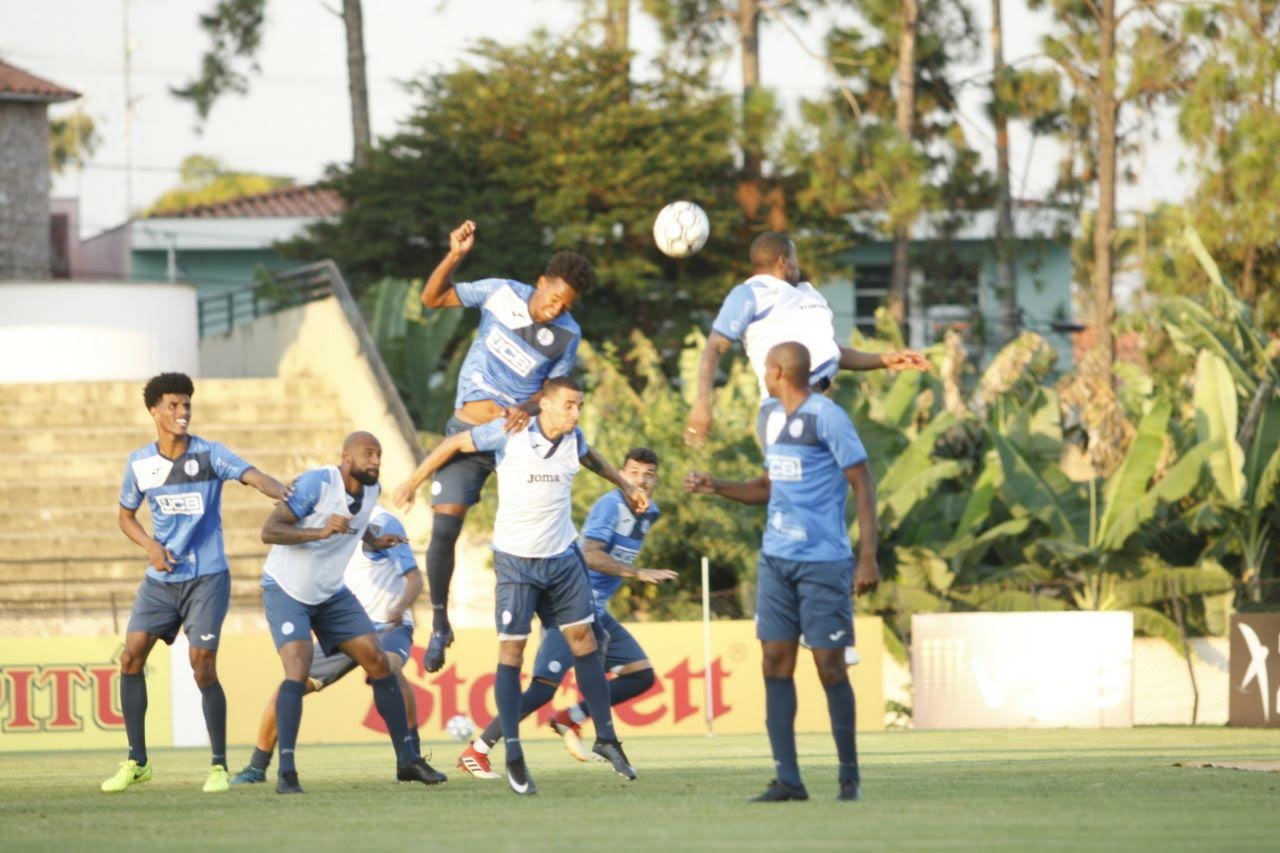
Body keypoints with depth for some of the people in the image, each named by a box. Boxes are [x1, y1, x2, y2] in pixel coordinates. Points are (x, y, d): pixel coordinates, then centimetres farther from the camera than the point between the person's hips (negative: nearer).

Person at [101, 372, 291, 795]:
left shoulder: (209, 455, -7)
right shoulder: (140, 463, 4)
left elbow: (256, 477, -22)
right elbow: (126, 516, 16)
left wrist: (286, 494, -45)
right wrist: (150, 546, -4)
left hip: (206, 577, -4)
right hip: (161, 579, 4)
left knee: (202, 665, -12)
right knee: (131, 656, -6)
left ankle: (219, 765, 1)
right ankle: (136, 762, 6)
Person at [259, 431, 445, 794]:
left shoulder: (371, 490, 1)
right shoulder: (317, 483, -22)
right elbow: (269, 531, -26)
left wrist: (373, 541, 5)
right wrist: (320, 532, -39)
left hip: (331, 593, 7)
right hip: (286, 590, -7)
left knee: (379, 663, 0)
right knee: (297, 672, -23)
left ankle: (407, 760, 8)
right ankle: (286, 771, -21)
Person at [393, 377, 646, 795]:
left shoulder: (573, 439, -1)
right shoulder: (510, 434, -16)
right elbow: (454, 443, -4)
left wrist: (625, 486, 35)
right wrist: (412, 484, 2)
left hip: (563, 557, 5)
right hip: (516, 560, -5)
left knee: (584, 640, 3)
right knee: (511, 651, -4)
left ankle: (606, 737, 12)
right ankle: (513, 757, 0)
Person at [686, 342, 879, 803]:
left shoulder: (827, 418, -10)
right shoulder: (769, 416, 14)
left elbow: (863, 487, -10)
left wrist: (868, 558, -15)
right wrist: (716, 487, 13)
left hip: (823, 561, -7)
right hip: (776, 558, 7)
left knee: (829, 665, -4)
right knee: (776, 662, 0)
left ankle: (850, 777, 8)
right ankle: (788, 779, 0)